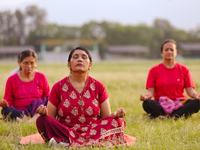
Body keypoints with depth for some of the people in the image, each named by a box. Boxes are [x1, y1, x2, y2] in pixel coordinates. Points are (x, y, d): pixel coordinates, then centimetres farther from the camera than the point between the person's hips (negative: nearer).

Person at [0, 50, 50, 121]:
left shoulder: (41, 77, 8)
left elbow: (47, 96, 10)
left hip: (36, 109, 1)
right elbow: (8, 100, 8)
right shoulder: (12, 79, 6)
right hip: (18, 112, 0)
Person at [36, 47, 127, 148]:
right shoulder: (58, 87, 7)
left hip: (93, 131, 1)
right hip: (64, 130, -1)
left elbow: (107, 118, 9)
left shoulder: (98, 87, 10)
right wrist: (44, 112, -17)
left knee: (118, 122, -26)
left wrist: (116, 115, -13)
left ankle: (66, 142, -35)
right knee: (42, 121, -26)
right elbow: (49, 118, 6)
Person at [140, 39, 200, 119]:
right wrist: (146, 96, -22)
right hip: (161, 104, -1)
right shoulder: (154, 70, 8)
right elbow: (150, 91, 1)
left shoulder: (184, 69, 11)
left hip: (180, 104, 1)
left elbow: (190, 90, 4)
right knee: (147, 104, -34)